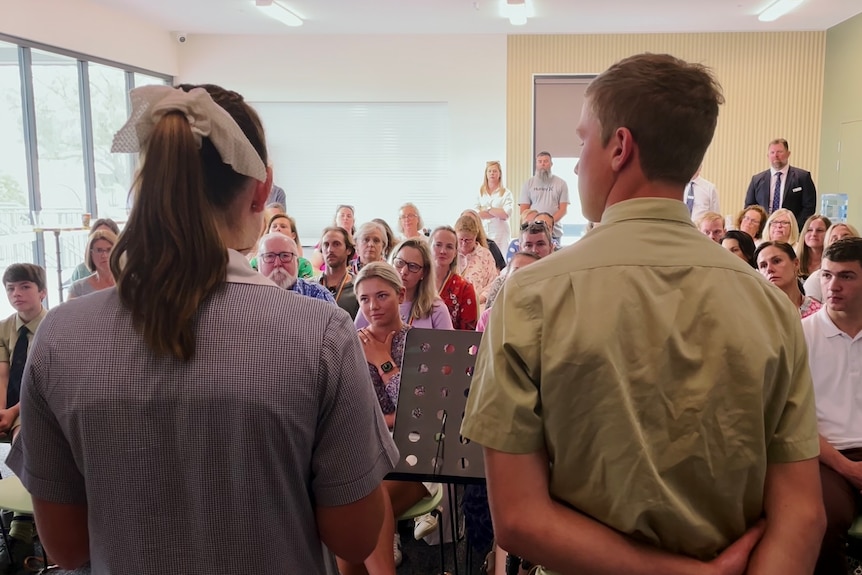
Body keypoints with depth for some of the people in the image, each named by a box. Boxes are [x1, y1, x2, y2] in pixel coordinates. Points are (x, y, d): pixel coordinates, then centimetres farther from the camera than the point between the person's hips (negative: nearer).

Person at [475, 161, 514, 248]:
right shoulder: (479, 192, 10)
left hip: (499, 234, -1)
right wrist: (498, 213, -6)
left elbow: (506, 214, -8)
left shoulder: (506, 193, 5)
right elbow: (475, 213, -2)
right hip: (482, 232, 1)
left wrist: (487, 209, -2)